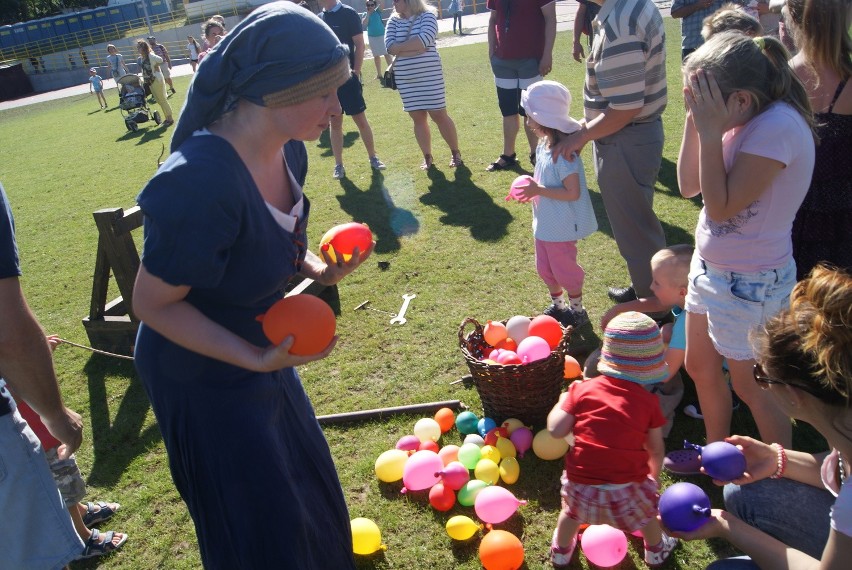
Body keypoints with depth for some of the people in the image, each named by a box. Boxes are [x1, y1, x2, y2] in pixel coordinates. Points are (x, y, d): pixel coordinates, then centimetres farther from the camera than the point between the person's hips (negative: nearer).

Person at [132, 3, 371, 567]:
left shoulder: (286, 150, -11)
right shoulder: (198, 183, -37)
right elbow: (154, 304, -26)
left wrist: (319, 268, -11)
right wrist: (257, 359, -30)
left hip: (257, 350, 8)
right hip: (203, 377, -8)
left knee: (304, 474, 29)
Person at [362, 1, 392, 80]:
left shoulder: (377, 12, -1)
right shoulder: (365, 15, 2)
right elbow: (364, 23, -15)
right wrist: (368, 13, -12)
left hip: (382, 36, -2)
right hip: (372, 37, 2)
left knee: (387, 54, -9)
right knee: (376, 56, 11)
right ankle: (379, 74, 20)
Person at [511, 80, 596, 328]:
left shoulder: (564, 154, -26)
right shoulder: (544, 145, 2)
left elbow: (573, 193, -27)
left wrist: (539, 191, -27)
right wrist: (531, 189, -2)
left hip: (561, 227, -9)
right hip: (544, 223, 9)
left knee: (564, 270, 8)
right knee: (545, 268, 21)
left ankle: (577, 310, 29)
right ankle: (557, 305, 42)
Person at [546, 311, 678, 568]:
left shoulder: (583, 389, -4)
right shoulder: (648, 400, -2)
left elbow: (556, 430, -7)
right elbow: (656, 449, 4)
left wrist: (562, 401, 12)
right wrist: (655, 475, 24)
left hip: (581, 482, 0)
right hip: (627, 486, 0)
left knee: (571, 512, 30)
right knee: (647, 511, 31)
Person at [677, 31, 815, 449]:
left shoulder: (778, 127, -27)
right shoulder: (741, 119, -3)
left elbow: (721, 207, -28)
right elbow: (689, 186, 1)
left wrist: (711, 133, -27)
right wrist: (695, 122, -9)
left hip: (750, 283, -8)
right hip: (710, 265, 9)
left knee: (751, 386, 10)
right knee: (700, 368, 22)